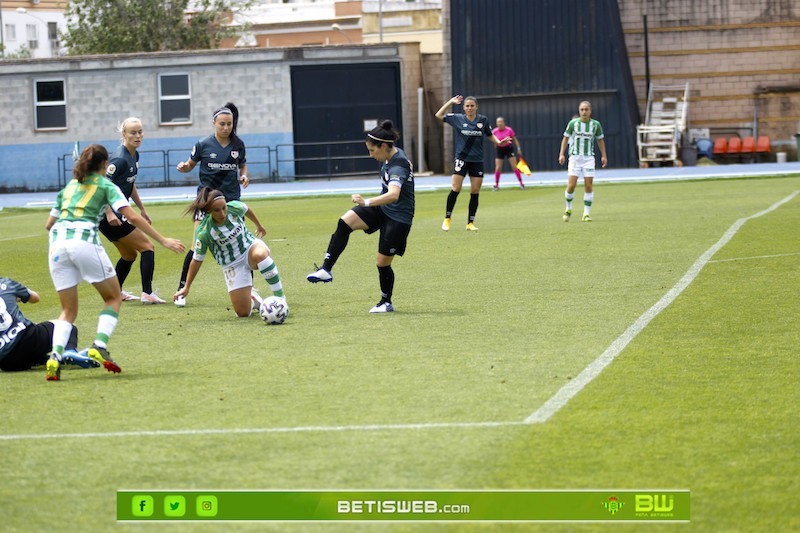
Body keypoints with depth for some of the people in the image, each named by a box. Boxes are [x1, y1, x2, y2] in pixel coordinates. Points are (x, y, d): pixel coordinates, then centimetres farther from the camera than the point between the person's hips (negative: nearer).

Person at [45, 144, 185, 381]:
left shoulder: (68, 187, 26)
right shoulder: (105, 185, 12)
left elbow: (49, 223, 28)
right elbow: (132, 217, 0)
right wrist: (163, 241, 1)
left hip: (57, 244, 4)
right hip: (85, 241, -4)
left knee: (68, 310, 12)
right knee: (113, 297, 15)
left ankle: (55, 355, -13)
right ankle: (99, 346, -6)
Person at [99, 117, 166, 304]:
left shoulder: (134, 156, 11)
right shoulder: (119, 159, -19)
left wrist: (142, 209, 27)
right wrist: (109, 213, -30)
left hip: (116, 214, 10)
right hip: (109, 215, -10)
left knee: (129, 255, 20)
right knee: (147, 247, -6)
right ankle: (147, 293, -8)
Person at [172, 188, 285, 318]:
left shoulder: (234, 207, -19)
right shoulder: (204, 232, -25)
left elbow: (246, 210, 7)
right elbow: (197, 260, -11)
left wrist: (259, 225, 26)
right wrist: (186, 287, -5)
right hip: (232, 265, -1)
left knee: (259, 255, -40)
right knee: (242, 313, -9)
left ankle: (280, 297, -25)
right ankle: (253, 299, 30)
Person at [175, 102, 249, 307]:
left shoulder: (238, 144, 2)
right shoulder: (204, 145, -4)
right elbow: (190, 165, 7)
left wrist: (244, 175, -5)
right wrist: (183, 167, -15)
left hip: (231, 199, 2)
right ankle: (182, 290, -3)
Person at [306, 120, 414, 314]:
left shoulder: (398, 165, -27)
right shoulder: (389, 157, 1)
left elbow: (393, 195, -45)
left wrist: (367, 202, -53)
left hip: (398, 218, -9)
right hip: (381, 209, 9)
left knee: (383, 262, 0)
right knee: (345, 222, -15)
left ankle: (386, 303, 25)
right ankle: (326, 270, -16)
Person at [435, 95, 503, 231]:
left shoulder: (483, 120, 1)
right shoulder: (457, 118, -1)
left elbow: (490, 135, 14)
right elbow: (439, 115, 4)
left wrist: (498, 142, -4)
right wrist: (450, 102, -2)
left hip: (477, 160, 2)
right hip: (461, 158, -2)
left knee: (475, 192, 3)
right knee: (456, 189, -11)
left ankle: (470, 223, 11)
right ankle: (447, 219, 1)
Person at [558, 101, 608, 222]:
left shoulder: (596, 124, 1)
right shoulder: (573, 123, -2)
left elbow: (600, 140, 14)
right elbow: (565, 138, 7)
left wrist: (604, 156, 9)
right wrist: (561, 154, 0)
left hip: (589, 158, 1)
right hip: (575, 157, -1)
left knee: (588, 186, -6)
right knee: (571, 185, -9)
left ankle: (586, 213, 2)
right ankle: (568, 209, 15)